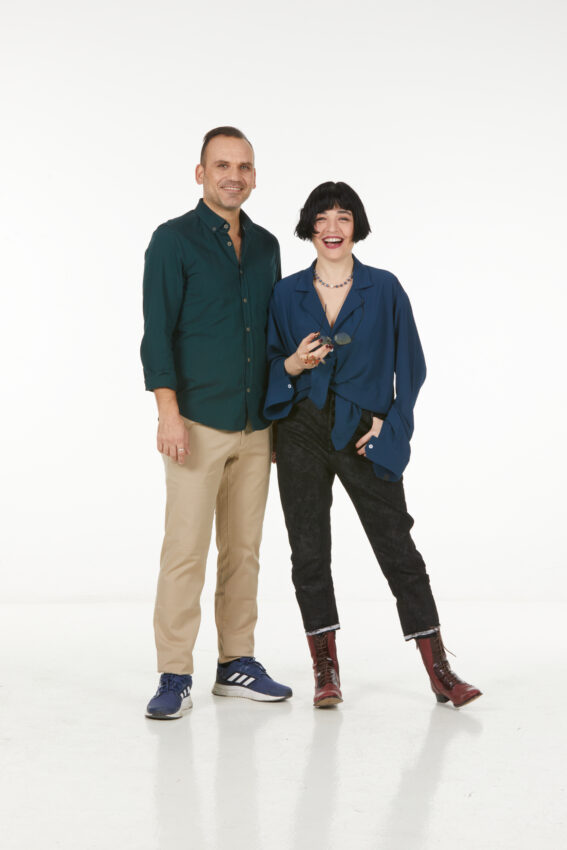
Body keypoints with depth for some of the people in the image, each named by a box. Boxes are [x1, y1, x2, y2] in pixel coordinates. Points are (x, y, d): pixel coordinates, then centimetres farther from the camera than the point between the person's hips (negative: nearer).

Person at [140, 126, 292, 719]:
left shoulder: (265, 246, 13)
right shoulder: (174, 240, -3)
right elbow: (157, 332, -8)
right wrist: (169, 412, -17)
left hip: (256, 426, 6)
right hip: (197, 424, -5)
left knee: (243, 549, 9)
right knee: (185, 549, -6)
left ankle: (237, 665, 19)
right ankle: (174, 677, 1)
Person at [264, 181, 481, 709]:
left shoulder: (384, 290, 2)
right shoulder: (287, 293, 6)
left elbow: (409, 367, 4)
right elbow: (269, 364, 9)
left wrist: (389, 423, -5)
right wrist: (293, 365, -12)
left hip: (364, 437, -2)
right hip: (302, 433, 2)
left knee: (397, 547, -1)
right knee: (309, 551, 3)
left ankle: (439, 670, 5)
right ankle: (326, 670, 14)